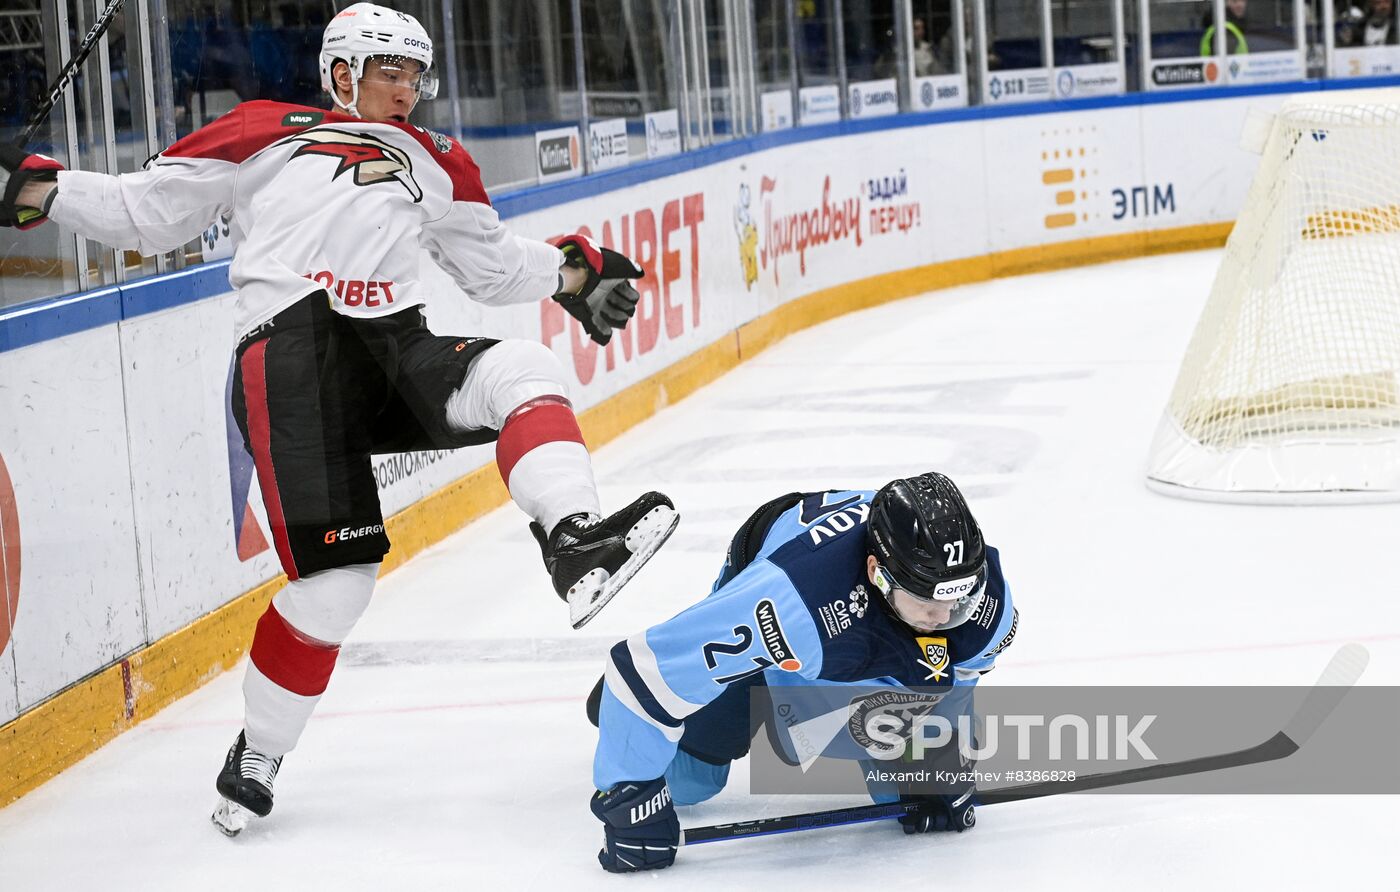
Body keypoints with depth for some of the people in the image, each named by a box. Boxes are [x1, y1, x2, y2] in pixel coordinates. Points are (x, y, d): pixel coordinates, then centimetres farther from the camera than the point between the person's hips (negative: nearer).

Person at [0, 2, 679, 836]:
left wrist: (573, 272, 23)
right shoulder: (267, 135, 16)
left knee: (521, 371, -25)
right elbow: (148, 210, 14)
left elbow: (495, 264, 36)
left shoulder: (436, 164, 29)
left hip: (398, 350, 4)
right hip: (291, 361, -4)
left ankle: (578, 547, -42)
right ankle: (255, 759, 5)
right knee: (336, 572, -13)